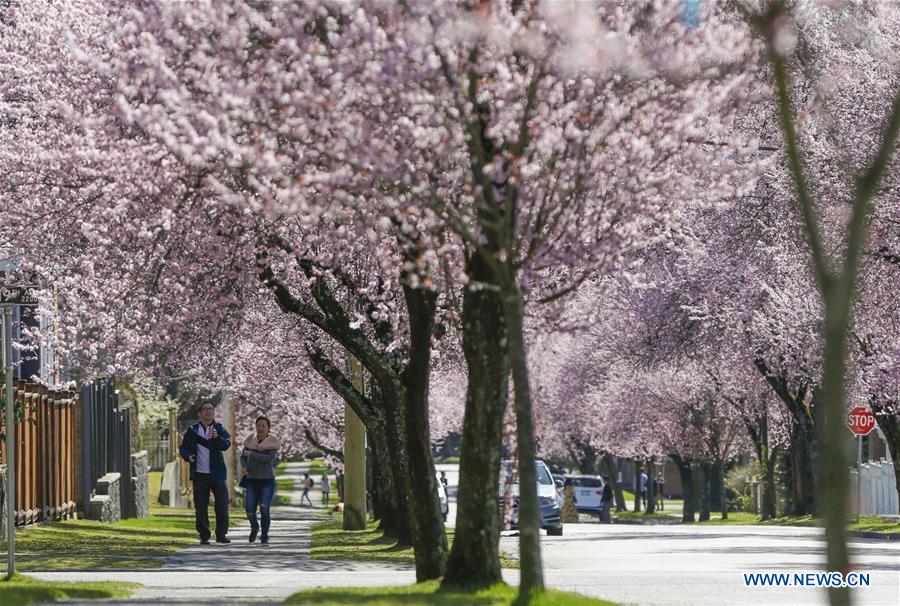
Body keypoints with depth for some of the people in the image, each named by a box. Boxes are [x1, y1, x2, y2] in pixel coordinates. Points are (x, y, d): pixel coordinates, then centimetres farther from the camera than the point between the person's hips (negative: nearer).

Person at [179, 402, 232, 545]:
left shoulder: (219, 429, 2)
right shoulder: (192, 430, 5)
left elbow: (226, 445, -14)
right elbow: (183, 448, 9)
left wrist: (216, 437, -34)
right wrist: (188, 456, -12)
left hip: (217, 474, -1)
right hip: (199, 474, 1)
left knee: (222, 505, -3)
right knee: (201, 507, 3)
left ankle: (221, 534, 7)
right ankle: (204, 536, 10)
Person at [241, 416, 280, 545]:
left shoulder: (272, 443, -6)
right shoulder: (251, 440, 5)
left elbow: (270, 459, -20)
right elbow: (243, 457, 9)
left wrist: (251, 454, -16)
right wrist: (244, 467, -13)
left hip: (267, 481, -3)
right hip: (252, 481, 3)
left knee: (265, 510, -17)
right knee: (250, 511, -6)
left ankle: (264, 537, 2)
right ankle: (254, 527, 27)